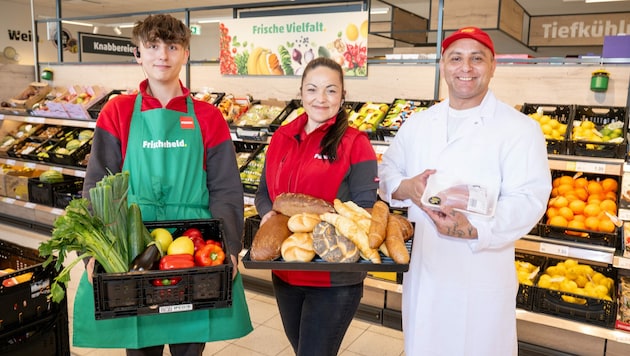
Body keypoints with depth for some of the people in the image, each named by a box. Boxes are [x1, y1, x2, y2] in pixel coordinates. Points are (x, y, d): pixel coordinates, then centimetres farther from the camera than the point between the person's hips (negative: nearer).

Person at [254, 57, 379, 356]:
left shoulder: (355, 143, -11)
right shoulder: (281, 138, 4)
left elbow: (365, 207, -12)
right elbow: (263, 191, 11)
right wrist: (269, 214, -10)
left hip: (334, 278, -5)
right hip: (284, 271, 6)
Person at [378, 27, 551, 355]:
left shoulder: (519, 129, -8)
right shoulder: (417, 124, 8)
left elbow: (527, 200, -15)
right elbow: (387, 171, 12)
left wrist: (473, 228, -31)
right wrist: (406, 188, -12)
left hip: (482, 276, -4)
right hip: (421, 268, 4)